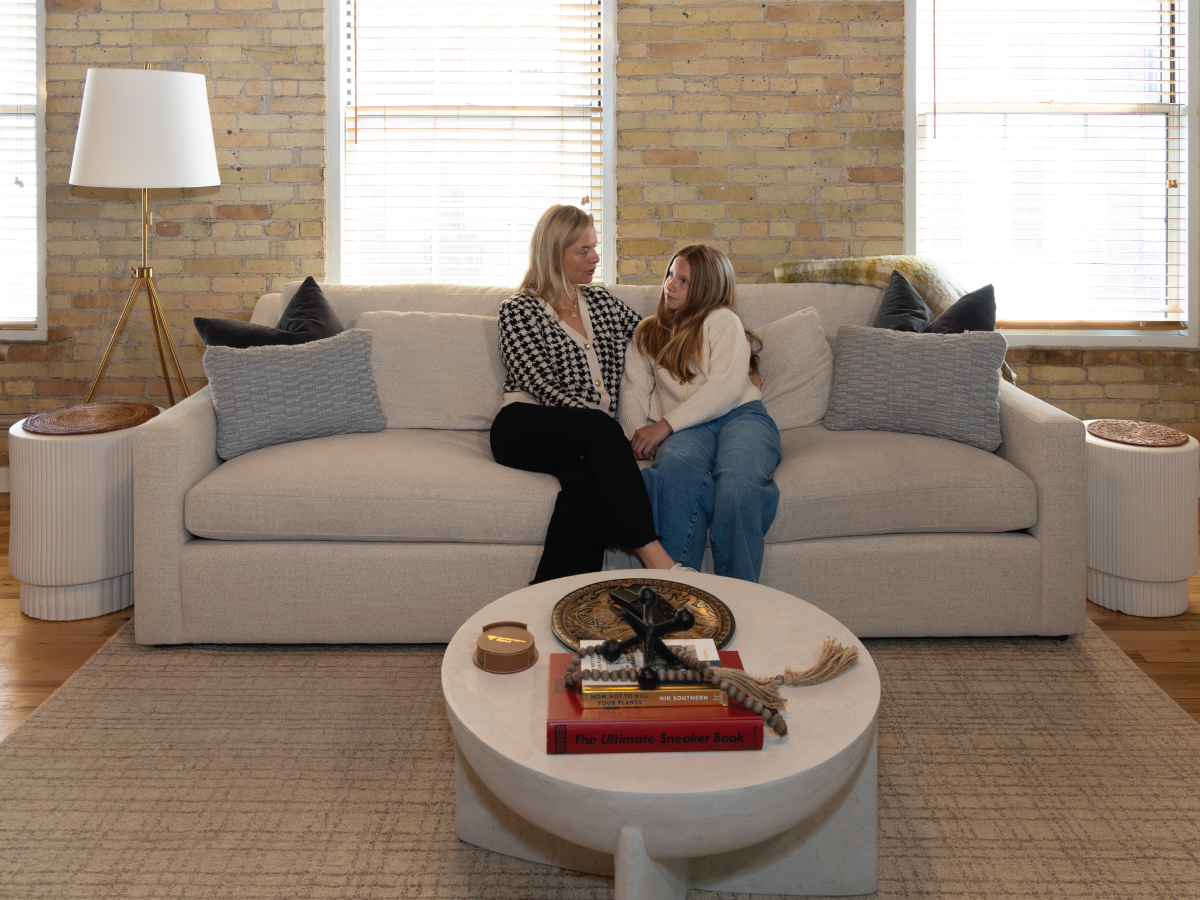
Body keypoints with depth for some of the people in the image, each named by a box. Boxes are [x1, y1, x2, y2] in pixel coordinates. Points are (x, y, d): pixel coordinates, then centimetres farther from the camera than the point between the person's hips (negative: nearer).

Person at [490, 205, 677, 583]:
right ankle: (652, 554, -40)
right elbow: (544, 387, -9)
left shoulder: (600, 300, 23)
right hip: (522, 430, -4)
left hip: (586, 439, 4)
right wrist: (603, 430, -22)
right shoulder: (518, 311, 5)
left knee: (587, 478, -34)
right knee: (598, 427, -36)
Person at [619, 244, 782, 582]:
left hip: (740, 416, -2)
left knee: (736, 487, -37)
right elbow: (633, 390, 18)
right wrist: (637, 433, -5)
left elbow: (727, 388, -2)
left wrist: (665, 425, -11)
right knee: (676, 466, -38)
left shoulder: (722, 320, 15)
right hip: (685, 430, 2)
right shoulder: (646, 334, 31)